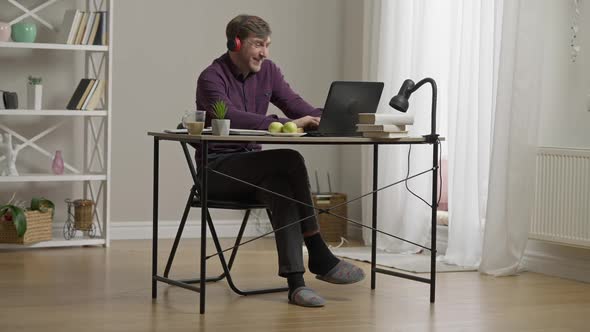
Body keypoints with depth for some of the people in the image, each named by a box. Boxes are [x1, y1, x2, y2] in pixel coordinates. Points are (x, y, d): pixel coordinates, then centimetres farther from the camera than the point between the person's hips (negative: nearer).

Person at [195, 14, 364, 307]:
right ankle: (319, 257, -21)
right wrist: (287, 124, -40)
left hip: (251, 168, 6)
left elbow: (300, 107, 3)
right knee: (290, 161, -28)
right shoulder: (212, 78, -14)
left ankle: (295, 281, -37)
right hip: (216, 169, -6)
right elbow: (231, 117, -32)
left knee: (282, 185, -30)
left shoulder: (267, 71, 6)